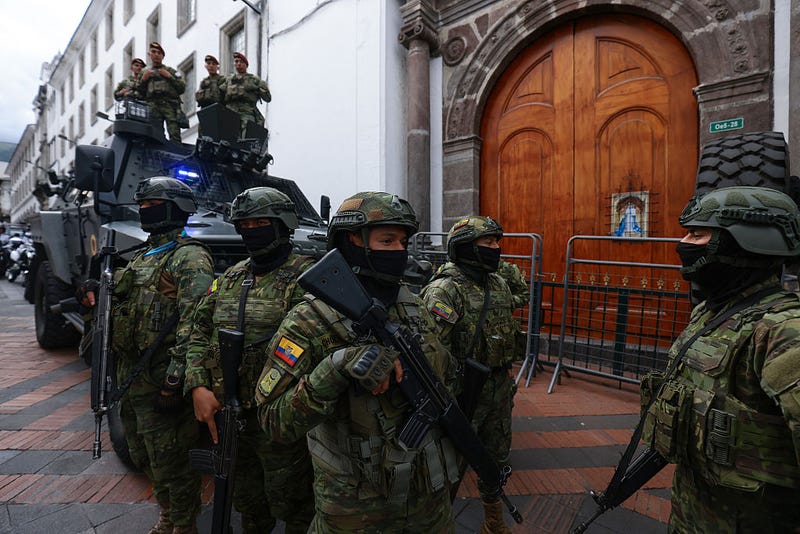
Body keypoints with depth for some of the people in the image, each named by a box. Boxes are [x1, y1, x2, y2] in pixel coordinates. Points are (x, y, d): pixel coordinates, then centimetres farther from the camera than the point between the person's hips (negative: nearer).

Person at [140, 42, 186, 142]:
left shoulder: (170, 70, 23)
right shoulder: (145, 73, 29)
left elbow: (182, 88, 10)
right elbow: (140, 94, 23)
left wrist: (169, 77, 1)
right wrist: (143, 80, 10)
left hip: (170, 105, -2)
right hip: (153, 107, 2)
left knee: (174, 137, -19)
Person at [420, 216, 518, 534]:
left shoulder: (499, 284, 6)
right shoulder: (445, 290, -20)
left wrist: (507, 380, 19)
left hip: (499, 388, 8)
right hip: (463, 389, -7)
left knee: (497, 455, 23)